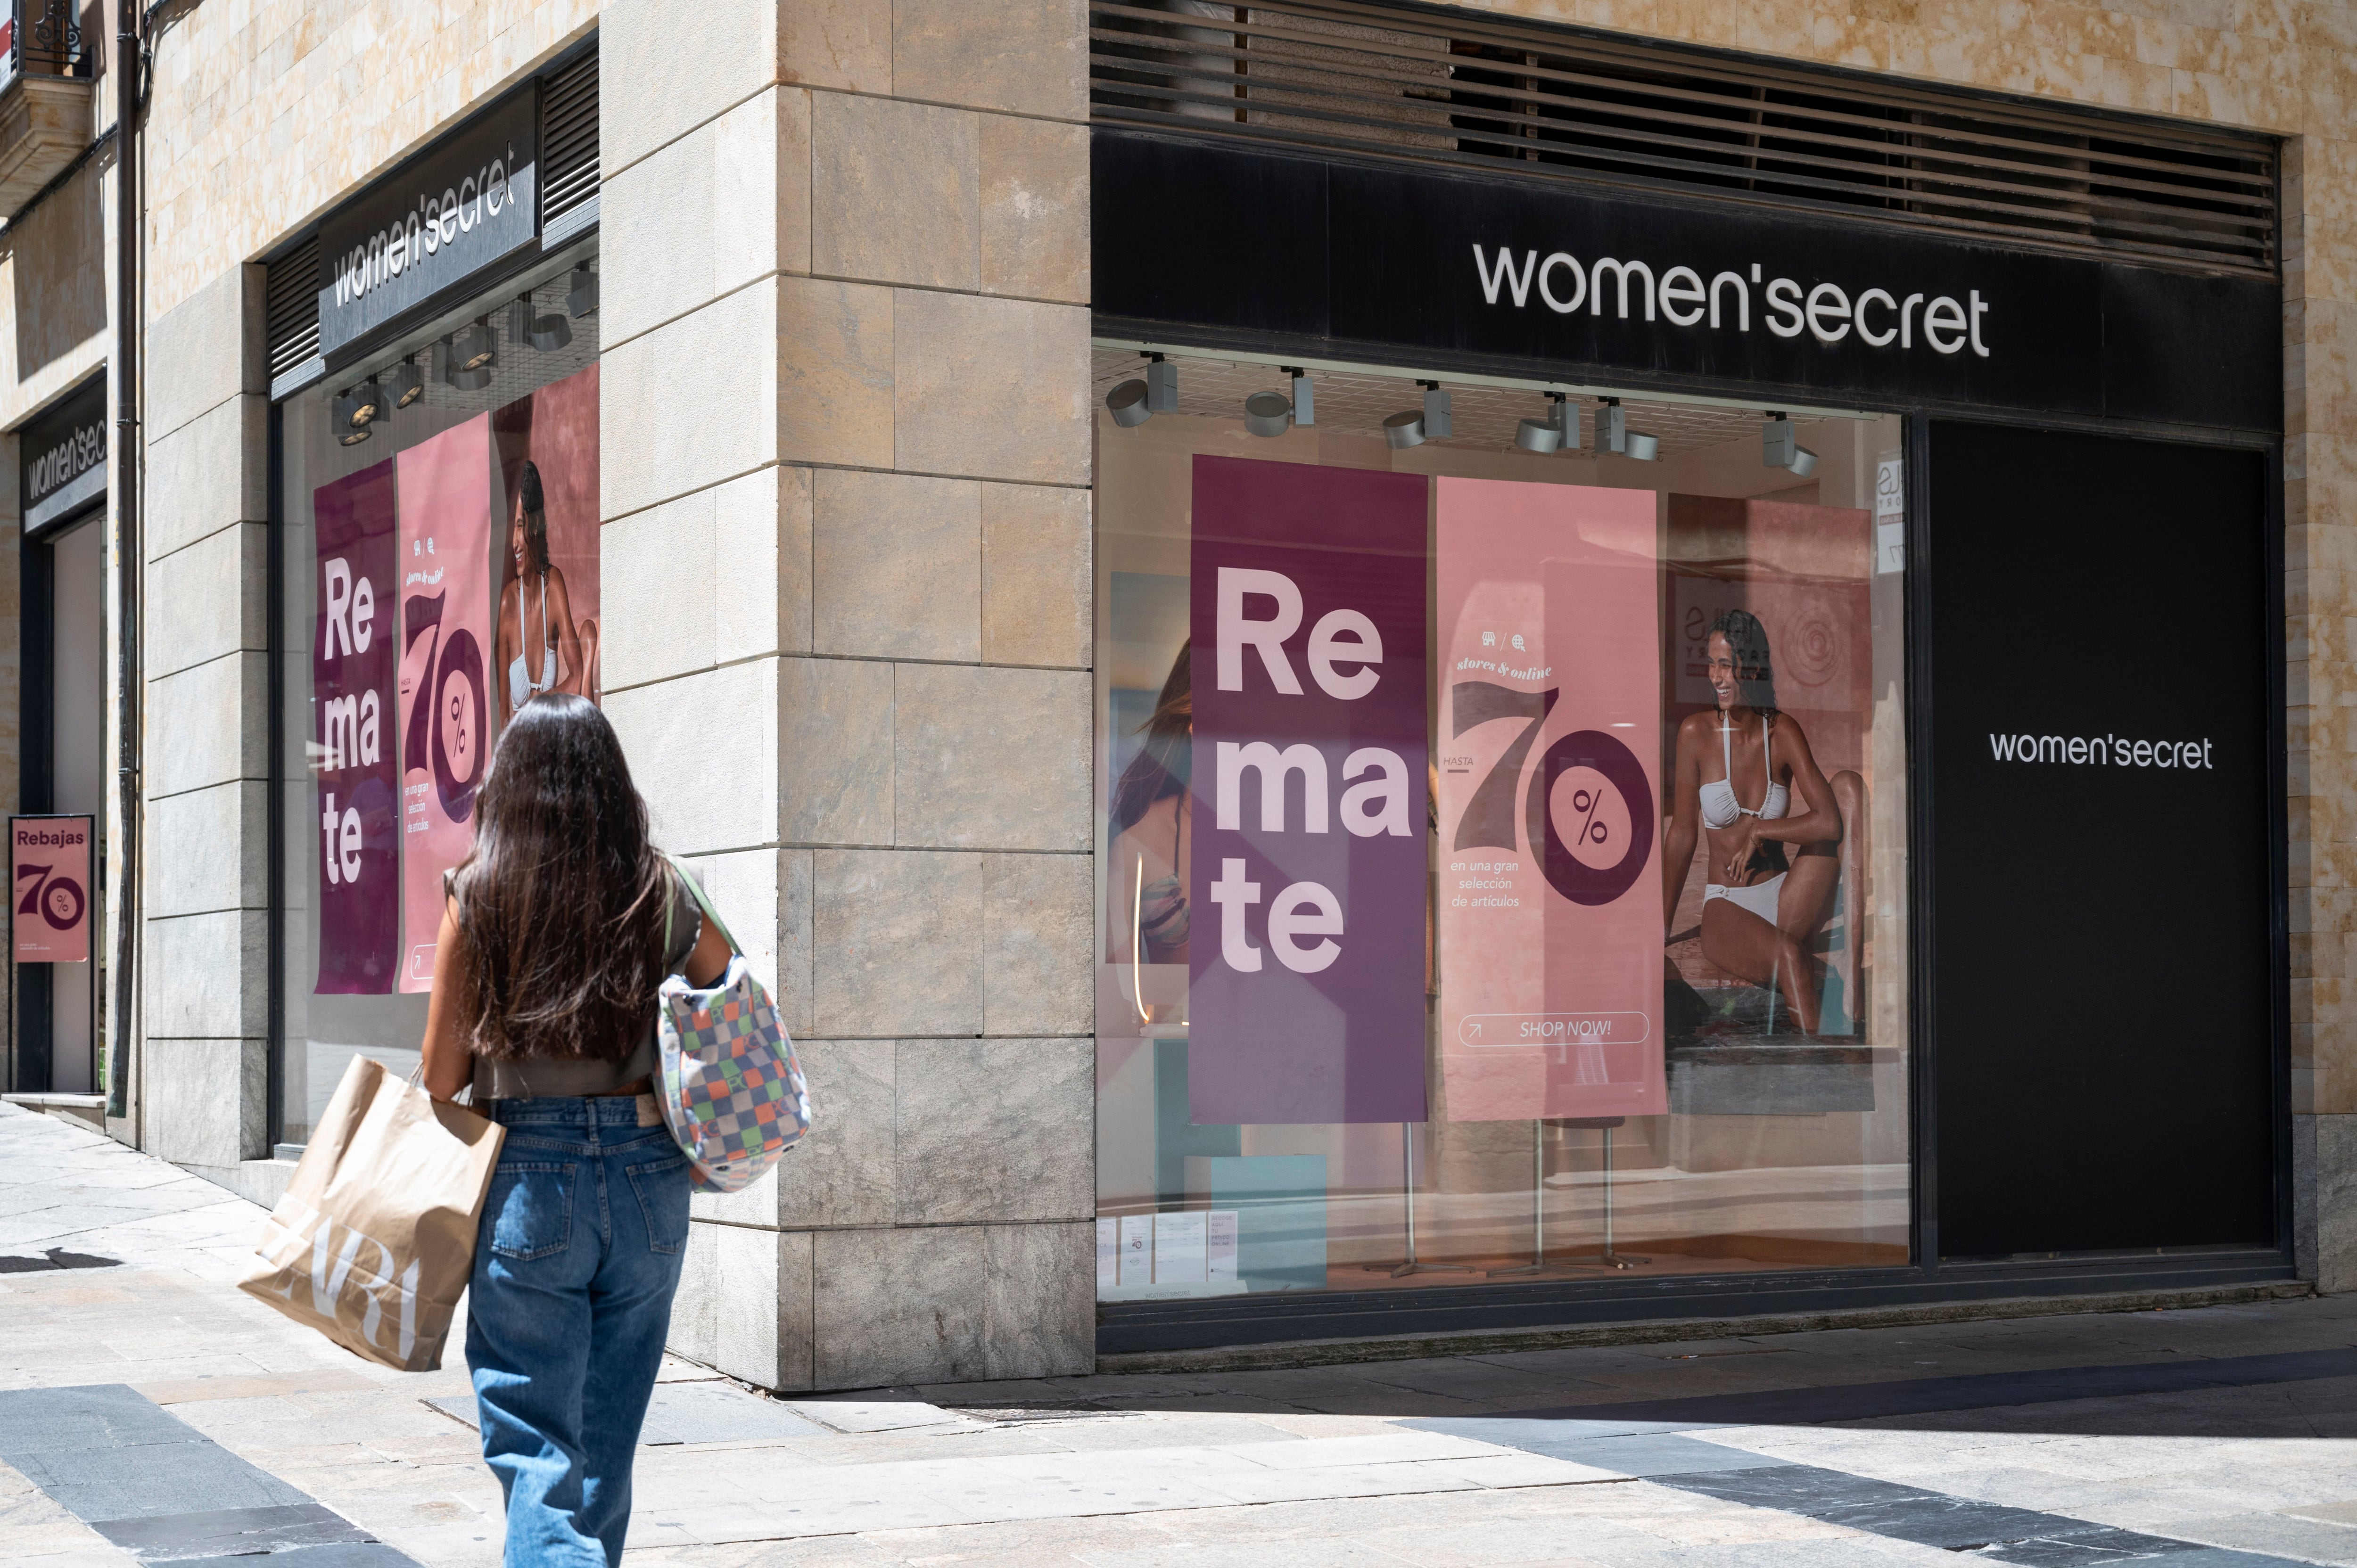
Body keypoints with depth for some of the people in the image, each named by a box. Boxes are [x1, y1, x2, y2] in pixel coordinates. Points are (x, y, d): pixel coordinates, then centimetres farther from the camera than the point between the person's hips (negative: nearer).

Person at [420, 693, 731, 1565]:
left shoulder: (480, 897, -6)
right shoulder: (663, 895, 0)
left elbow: (442, 1076, -3)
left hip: (529, 1178, -3)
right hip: (647, 1179, 3)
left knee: (535, 1444, 1)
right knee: (607, 1442, 17)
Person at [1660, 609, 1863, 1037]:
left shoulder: (1783, 731, -3)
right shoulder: (1697, 732, -6)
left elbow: (1829, 824, -12)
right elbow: (1681, 834, 0)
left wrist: (1758, 832, -11)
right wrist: (1662, 932, 4)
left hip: (1786, 900, 3)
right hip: (1726, 909, -3)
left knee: (1848, 785, -18)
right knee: (1790, 957, -39)